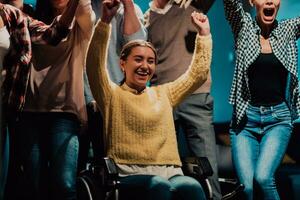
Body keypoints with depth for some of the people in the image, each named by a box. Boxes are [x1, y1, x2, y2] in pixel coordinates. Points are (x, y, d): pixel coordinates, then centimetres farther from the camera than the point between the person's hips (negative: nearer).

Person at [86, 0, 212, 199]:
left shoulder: (163, 94, 26)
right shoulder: (112, 94, 12)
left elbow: (198, 74, 27)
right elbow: (95, 65, -5)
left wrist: (204, 34, 21)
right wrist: (105, 21, -14)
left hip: (169, 173, 4)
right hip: (130, 175, -3)